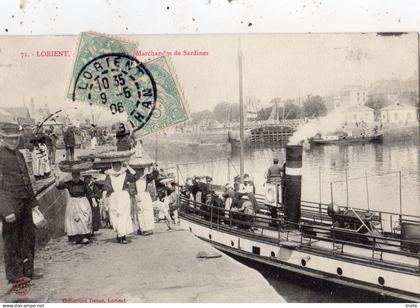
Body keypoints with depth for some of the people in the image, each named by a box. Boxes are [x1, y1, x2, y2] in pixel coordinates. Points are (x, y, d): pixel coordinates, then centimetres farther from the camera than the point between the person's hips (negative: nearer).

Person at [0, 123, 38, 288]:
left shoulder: (19, 155, 16)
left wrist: (33, 202, 21)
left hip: (25, 203, 8)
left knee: (29, 236, 12)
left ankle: (27, 272, 25)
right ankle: (14, 275, 13)